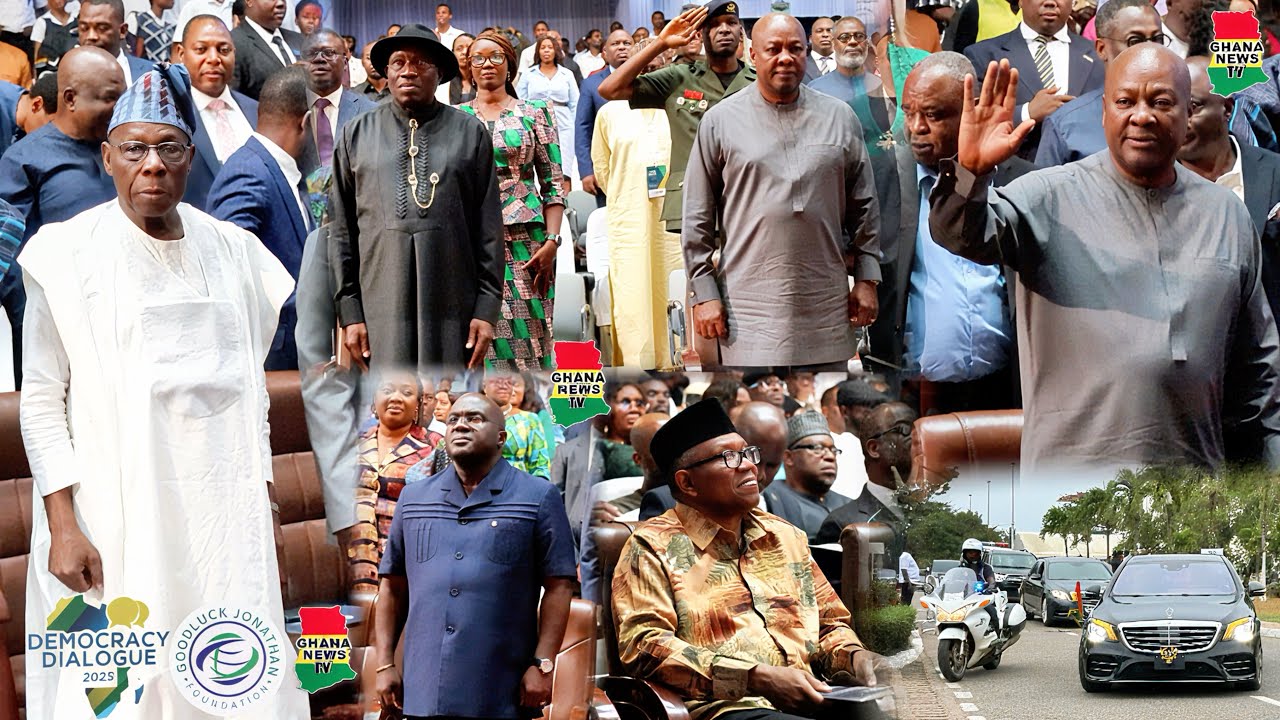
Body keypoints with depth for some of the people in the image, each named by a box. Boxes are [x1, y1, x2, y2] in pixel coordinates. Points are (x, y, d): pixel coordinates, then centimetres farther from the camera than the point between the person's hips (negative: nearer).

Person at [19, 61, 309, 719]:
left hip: (225, 513, 4)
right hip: (114, 519, -3)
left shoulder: (233, 251, 10)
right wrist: (62, 525, -10)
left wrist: (263, 509, 10)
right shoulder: (69, 253, -2)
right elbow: (41, 398, -3)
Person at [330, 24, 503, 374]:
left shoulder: (470, 133, 8)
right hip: (381, 303, 0)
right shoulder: (356, 135, 10)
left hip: (452, 303, 0)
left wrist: (487, 308, -1)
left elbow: (489, 229, 6)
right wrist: (349, 312, 2)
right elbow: (342, 231, 9)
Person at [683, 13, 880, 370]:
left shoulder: (839, 117, 9)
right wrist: (704, 292, -2)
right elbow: (698, 217, 3)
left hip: (826, 303, 3)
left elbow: (863, 206, 12)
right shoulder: (720, 121, 2)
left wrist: (866, 279, 8)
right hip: (751, 307, -3)